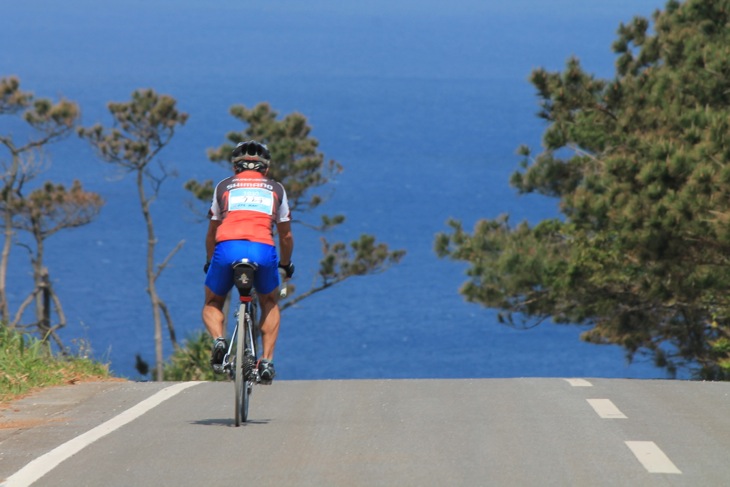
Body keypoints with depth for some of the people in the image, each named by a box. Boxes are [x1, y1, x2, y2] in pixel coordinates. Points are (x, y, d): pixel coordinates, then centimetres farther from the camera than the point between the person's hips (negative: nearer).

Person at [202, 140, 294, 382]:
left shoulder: (224, 186, 25)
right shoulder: (275, 189, 26)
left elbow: (211, 234, 31)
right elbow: (286, 236, 30)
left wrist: (210, 263, 47)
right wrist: (286, 264, 48)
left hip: (227, 248, 0)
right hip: (263, 250, 0)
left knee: (212, 304, 23)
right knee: (270, 303, 27)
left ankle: (218, 339, -7)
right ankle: (267, 360, 11)